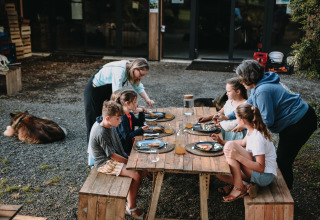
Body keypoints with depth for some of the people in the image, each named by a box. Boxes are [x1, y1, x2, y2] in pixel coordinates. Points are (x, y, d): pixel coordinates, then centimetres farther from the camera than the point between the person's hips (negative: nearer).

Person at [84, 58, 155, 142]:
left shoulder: (129, 69, -12)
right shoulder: (119, 71, -37)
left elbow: (138, 86, -1)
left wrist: (147, 99, -16)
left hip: (108, 90, 8)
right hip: (94, 90, -8)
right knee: (95, 120, 2)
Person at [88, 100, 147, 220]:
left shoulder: (111, 126, 2)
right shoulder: (101, 133, -25)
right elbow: (112, 155, -21)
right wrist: (129, 162, -13)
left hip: (116, 158, 9)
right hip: (105, 163, -9)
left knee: (143, 170, -2)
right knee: (136, 175, -23)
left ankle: (129, 199, 13)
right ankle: (131, 208, -4)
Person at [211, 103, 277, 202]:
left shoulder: (257, 138, -26)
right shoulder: (252, 130, 2)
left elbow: (261, 168, -27)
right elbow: (243, 142, 24)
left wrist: (238, 157, -32)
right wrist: (222, 141, 19)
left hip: (264, 176, -9)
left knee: (230, 146, -23)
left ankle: (239, 188, -16)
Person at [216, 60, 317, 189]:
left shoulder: (262, 91, -28)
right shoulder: (259, 85, 4)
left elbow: (267, 121, -26)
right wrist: (228, 117, 13)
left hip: (300, 123, -10)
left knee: (283, 161, -1)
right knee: (281, 157, 20)